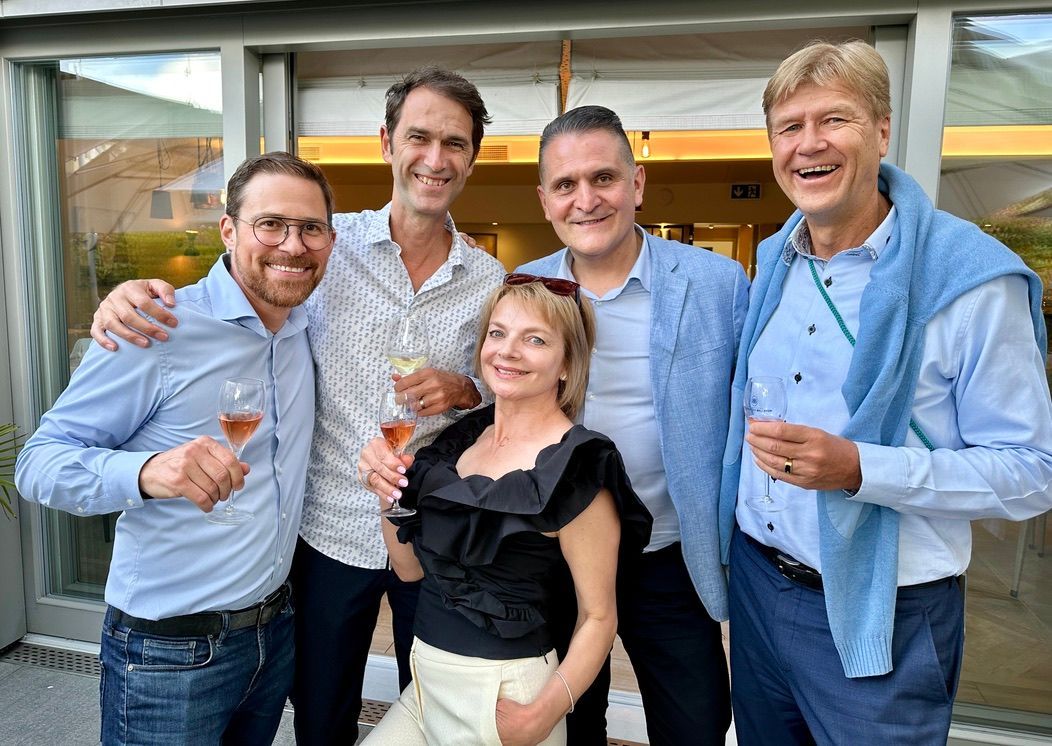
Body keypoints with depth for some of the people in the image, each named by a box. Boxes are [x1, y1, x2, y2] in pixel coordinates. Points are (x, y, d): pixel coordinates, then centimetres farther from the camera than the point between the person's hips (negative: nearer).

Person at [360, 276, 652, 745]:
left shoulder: (574, 469, -18)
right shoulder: (465, 434, 2)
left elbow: (598, 617, -13)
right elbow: (411, 566, 7)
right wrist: (387, 493, -8)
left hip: (501, 696, -6)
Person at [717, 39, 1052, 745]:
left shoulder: (972, 277, -17)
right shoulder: (772, 261, 3)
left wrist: (859, 470, -29)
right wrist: (734, 536, 6)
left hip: (880, 617, -5)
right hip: (756, 583, 6)